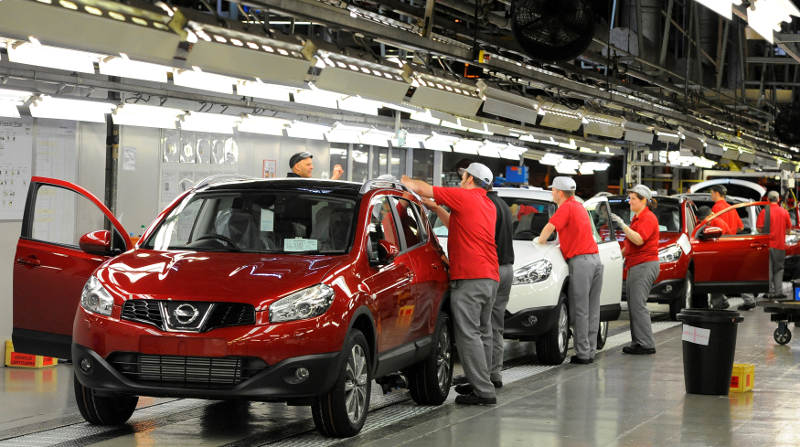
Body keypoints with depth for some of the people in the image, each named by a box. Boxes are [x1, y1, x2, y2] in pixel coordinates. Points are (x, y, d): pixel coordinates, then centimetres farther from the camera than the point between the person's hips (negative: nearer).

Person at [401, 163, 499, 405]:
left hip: (469, 278, -9)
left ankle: (484, 391, -13)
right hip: (490, 277, 9)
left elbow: (422, 188, -1)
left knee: (468, 334, -9)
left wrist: (403, 180, 17)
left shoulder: (464, 197, -5)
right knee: (482, 333, 12)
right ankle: (481, 384, 15)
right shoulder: (489, 206, 20)